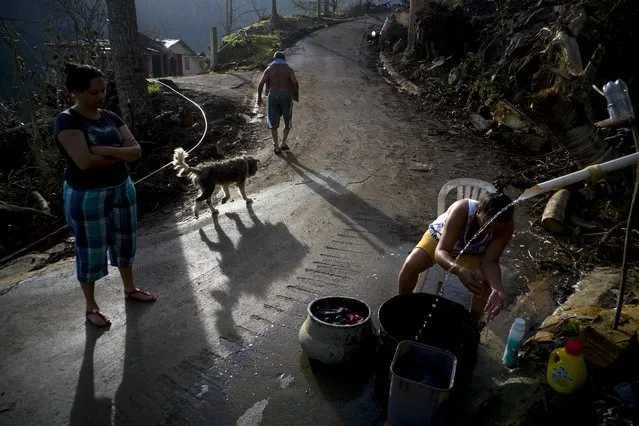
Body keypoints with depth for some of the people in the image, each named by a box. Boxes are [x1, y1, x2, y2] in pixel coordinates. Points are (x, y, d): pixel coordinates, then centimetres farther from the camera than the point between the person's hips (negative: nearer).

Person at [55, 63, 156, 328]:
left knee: (125, 242, 18)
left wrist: (106, 151, -21)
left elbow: (136, 151, -6)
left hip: (122, 189, 6)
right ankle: (91, 306, 24)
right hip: (86, 196, -6)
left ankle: (130, 289, 38)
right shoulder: (67, 121, -15)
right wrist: (120, 153, -14)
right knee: (91, 251, 6)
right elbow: (84, 161, -27)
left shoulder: (111, 118, 4)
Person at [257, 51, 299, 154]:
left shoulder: (269, 69, 5)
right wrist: (296, 95, 3)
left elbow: (261, 83, -7)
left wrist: (259, 97, 3)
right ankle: (283, 143, 9)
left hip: (273, 96, 1)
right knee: (288, 121, 19)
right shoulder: (289, 69, 3)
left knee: (273, 122, 13)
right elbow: (295, 83, -11)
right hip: (286, 97, -1)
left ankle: (276, 147, 10)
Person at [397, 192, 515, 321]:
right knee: (410, 265, -26)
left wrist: (498, 289, -48)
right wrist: (459, 270, -64)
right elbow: (440, 252, -43)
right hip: (439, 237, -2)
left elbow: (490, 262, -28)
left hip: (472, 253, 2)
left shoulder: (507, 227, -31)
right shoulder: (462, 210, -40)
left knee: (486, 284, -26)